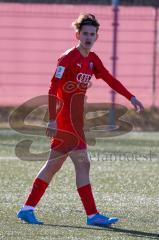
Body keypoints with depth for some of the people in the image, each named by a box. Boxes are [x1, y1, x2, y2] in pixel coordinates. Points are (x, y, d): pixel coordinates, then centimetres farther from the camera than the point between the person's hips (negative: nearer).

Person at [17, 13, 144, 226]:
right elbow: (53, 89, -18)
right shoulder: (68, 58, -14)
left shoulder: (92, 59, 12)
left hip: (75, 119, 9)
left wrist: (131, 97, 15)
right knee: (82, 164, -8)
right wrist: (52, 119, -22)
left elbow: (110, 79, 20)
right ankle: (92, 215, -6)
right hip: (66, 118, -9)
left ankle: (28, 209, 16)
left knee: (53, 166, 11)